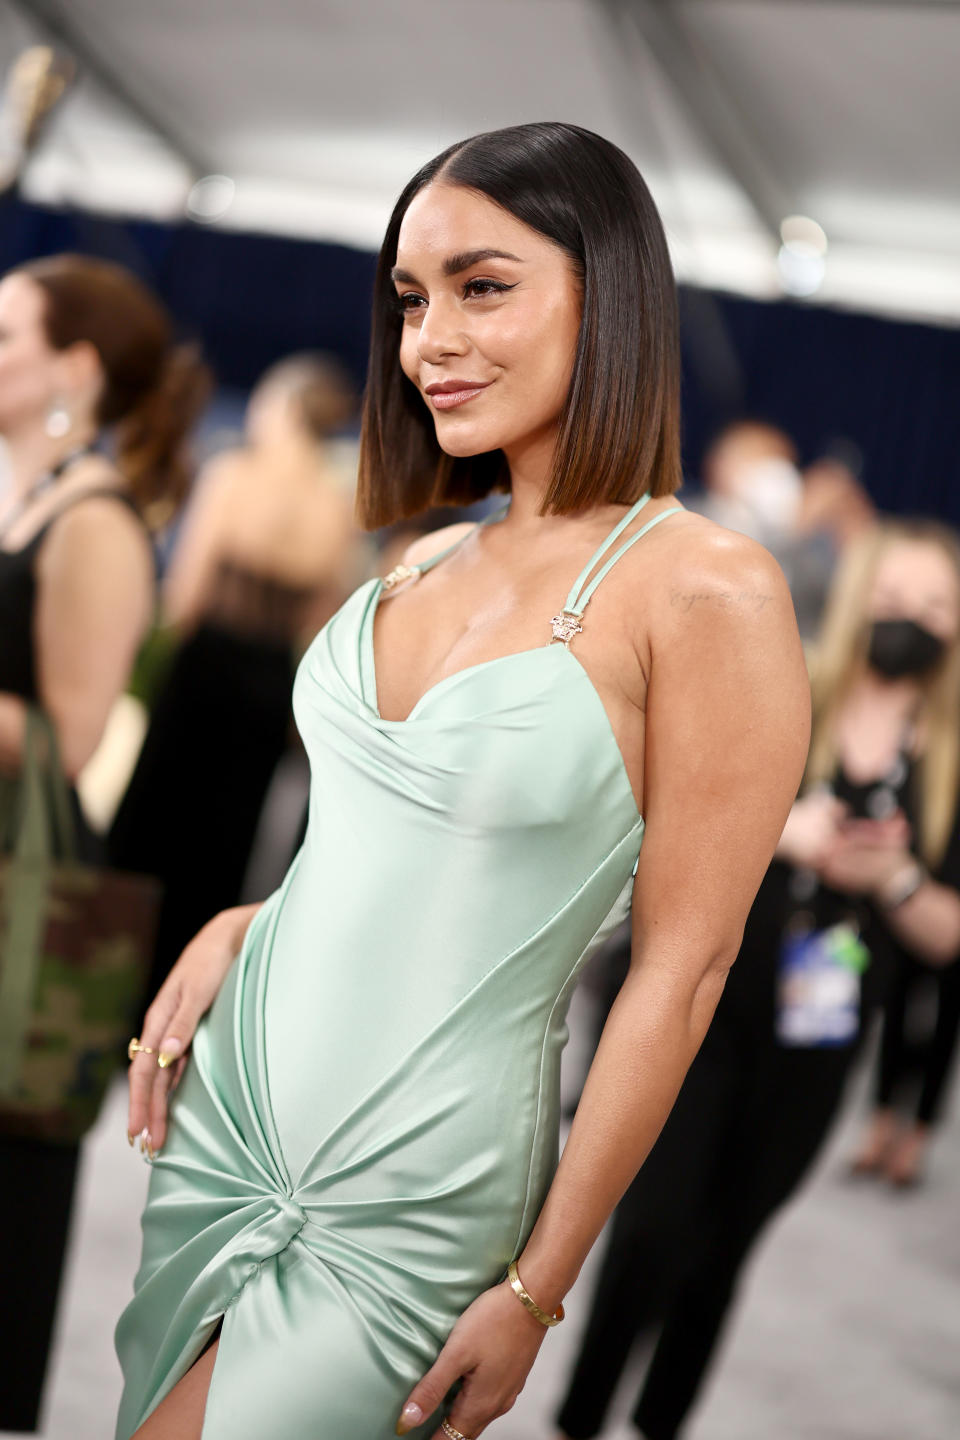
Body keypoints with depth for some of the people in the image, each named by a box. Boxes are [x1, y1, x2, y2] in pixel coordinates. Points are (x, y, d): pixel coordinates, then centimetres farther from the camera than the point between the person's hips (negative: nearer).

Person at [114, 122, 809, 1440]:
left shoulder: (703, 588, -16)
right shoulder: (430, 563, 6)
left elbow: (681, 970, -14)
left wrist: (538, 1288, -12)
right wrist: (236, 929, 0)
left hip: (407, 1194, -6)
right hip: (221, 1093, 7)